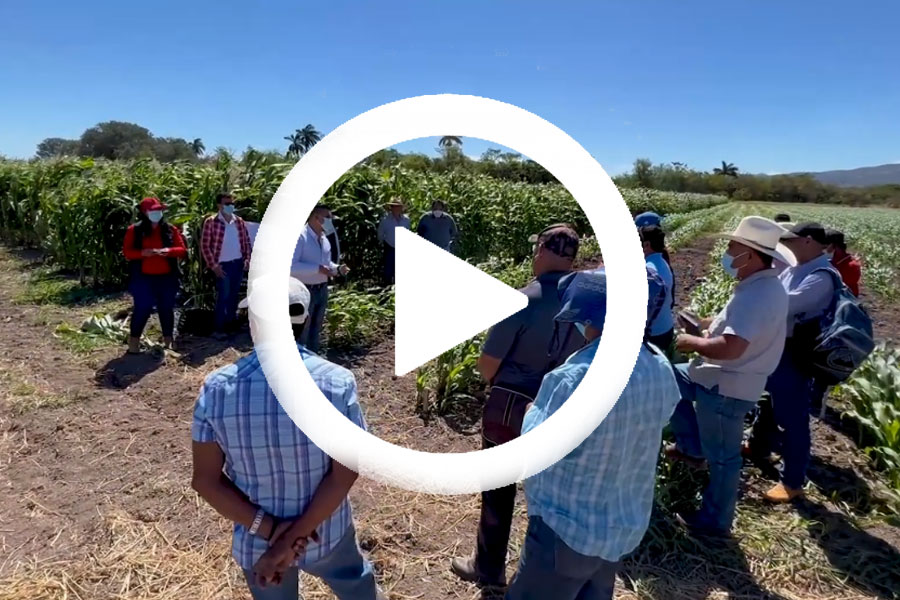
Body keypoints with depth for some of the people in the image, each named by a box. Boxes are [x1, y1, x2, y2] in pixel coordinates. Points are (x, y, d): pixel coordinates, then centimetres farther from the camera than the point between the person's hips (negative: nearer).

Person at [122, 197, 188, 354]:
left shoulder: (171, 230, 6)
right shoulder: (134, 230, 1)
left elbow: (182, 250, 0)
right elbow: (127, 252, -2)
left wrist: (168, 251, -19)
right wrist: (143, 253, -20)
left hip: (167, 278, 2)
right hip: (143, 278, -2)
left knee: (167, 309, 9)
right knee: (142, 309, -2)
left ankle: (168, 342, 21)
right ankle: (133, 342, 9)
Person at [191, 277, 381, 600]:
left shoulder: (217, 388, -19)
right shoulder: (337, 382, -22)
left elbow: (206, 480, -14)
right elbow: (345, 473, -21)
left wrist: (269, 529, -15)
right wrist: (292, 539, -16)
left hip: (257, 541, 1)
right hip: (326, 532, 0)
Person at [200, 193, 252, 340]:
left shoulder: (239, 221, 5)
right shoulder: (211, 222, -9)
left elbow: (246, 241, 12)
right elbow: (205, 245, -9)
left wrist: (247, 259, 0)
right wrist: (213, 265, -13)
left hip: (238, 263, 5)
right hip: (223, 265, -5)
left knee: (234, 295, 14)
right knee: (223, 296, -4)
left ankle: (231, 323, 27)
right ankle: (219, 329, 5)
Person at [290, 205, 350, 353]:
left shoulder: (324, 239, 7)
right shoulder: (300, 236, -19)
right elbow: (291, 265, -27)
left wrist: (338, 268, -2)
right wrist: (317, 269, -28)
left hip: (322, 290, 8)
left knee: (315, 331, 21)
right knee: (301, 334, 4)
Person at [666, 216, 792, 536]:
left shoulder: (757, 294, -29)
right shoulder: (764, 285, 5)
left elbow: (730, 348, -36)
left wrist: (692, 342, -19)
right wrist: (717, 323, 7)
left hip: (727, 387, -10)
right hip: (721, 377, 10)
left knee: (721, 456, 7)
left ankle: (715, 520, 29)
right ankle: (692, 447, 29)